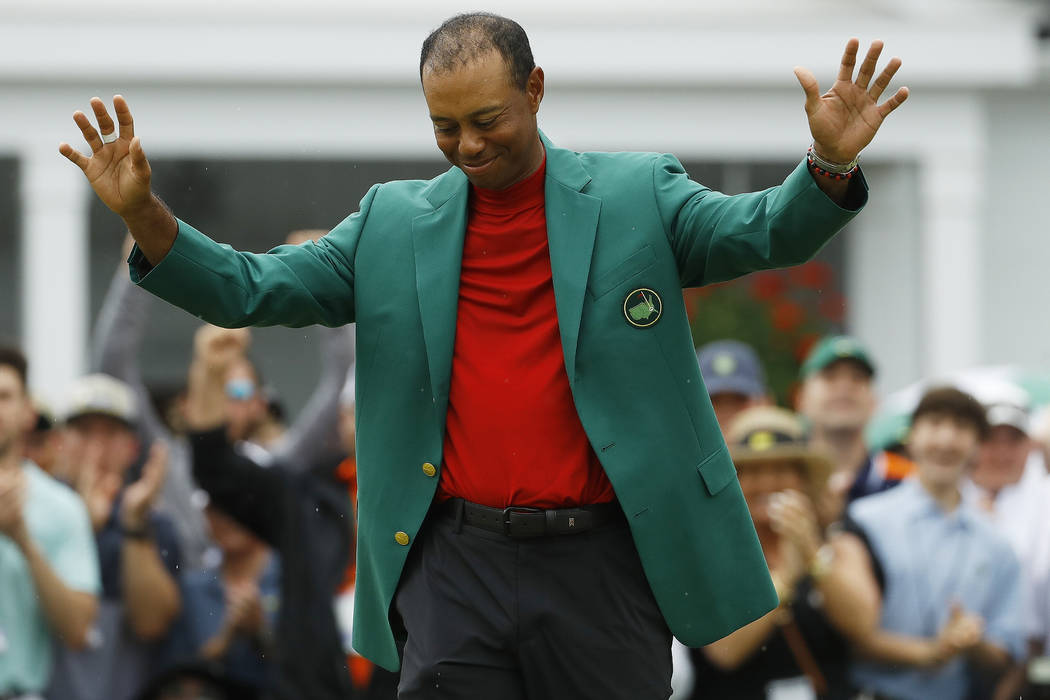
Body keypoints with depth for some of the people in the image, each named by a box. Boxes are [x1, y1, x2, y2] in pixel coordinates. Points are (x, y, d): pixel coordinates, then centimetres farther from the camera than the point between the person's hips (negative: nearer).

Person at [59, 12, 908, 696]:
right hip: (455, 560, 1)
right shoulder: (394, 223, 11)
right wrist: (145, 215, -7)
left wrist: (830, 168, -28)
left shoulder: (637, 197, 5)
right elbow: (253, 290, 8)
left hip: (602, 562, -1)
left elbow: (763, 233, -6)